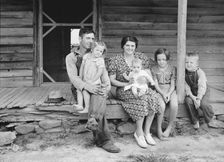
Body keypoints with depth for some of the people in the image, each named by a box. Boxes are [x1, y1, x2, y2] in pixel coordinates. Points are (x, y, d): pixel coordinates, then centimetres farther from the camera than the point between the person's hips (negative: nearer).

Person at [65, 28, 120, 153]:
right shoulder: (71, 57, 5)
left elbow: (103, 72, 3)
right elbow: (73, 77, -9)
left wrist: (107, 85, -21)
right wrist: (88, 86, -30)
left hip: (95, 88, 3)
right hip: (80, 90, -3)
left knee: (100, 95, -35)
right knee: (100, 101, -33)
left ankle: (93, 121, -52)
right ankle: (105, 140, -38)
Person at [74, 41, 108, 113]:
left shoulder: (100, 60, -13)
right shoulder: (86, 56, 3)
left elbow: (100, 72, -17)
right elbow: (82, 67, 11)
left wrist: (92, 80, -17)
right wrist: (80, 77, 11)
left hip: (94, 82, -7)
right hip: (85, 80, 7)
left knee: (85, 90, -20)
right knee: (79, 89, -2)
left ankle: (87, 108, -14)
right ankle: (80, 105, -8)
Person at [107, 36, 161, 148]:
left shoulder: (141, 57, 9)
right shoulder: (115, 60, 1)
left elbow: (149, 75, 9)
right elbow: (112, 80, -2)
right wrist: (126, 84, -15)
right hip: (124, 90, -3)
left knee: (153, 96, -29)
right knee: (142, 98, -33)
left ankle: (146, 132, -18)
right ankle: (139, 133, -20)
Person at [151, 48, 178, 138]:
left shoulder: (172, 69, 7)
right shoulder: (154, 69, 4)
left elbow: (173, 84, 3)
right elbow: (156, 84, -1)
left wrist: (168, 94, -15)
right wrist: (163, 94, -17)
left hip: (170, 91, 1)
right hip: (159, 91, -1)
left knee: (174, 105, -29)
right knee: (162, 106, -32)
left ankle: (169, 128, -9)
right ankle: (159, 128, -13)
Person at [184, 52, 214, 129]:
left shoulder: (200, 72, -20)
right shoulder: (184, 73, -9)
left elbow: (202, 87, -25)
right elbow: (186, 87, -11)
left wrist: (198, 99, -33)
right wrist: (192, 97, -24)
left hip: (203, 92, -3)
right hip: (191, 93, 3)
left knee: (203, 103, -29)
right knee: (188, 101, -26)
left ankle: (210, 119, 4)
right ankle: (195, 121, -6)